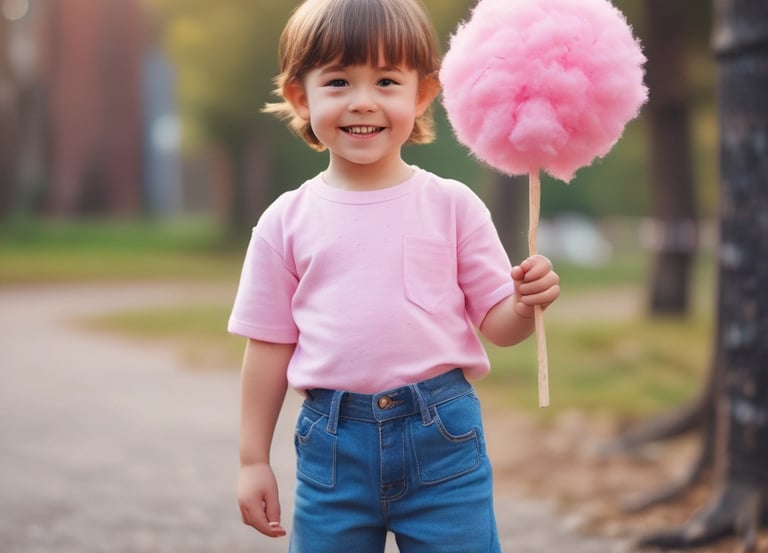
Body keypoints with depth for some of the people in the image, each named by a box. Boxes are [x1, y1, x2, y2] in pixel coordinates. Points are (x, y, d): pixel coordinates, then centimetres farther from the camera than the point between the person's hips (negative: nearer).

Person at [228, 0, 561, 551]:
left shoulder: (452, 205, 0)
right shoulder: (287, 221, 2)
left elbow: (495, 323, 3)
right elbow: (269, 345, 7)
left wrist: (526, 303, -19)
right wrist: (253, 460, 7)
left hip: (440, 435, -1)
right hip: (333, 442, 1)